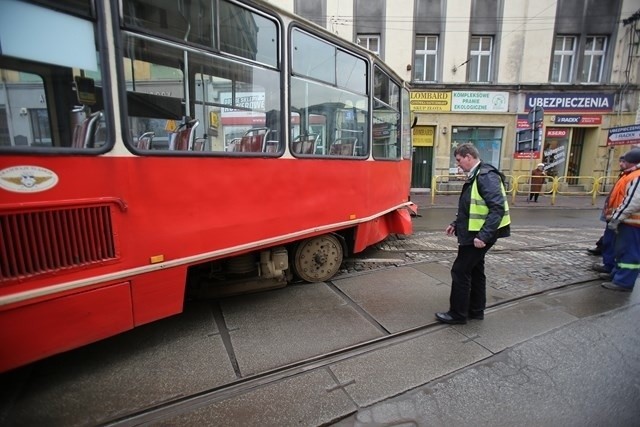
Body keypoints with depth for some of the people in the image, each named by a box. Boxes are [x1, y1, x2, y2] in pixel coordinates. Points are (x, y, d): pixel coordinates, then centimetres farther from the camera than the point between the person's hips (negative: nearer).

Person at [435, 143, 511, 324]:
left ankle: (457, 314, 12)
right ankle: (476, 310, 31)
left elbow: (498, 208, -26)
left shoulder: (486, 176, -19)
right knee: (474, 270, 17)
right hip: (473, 233, 10)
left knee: (460, 271, -2)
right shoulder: (475, 176, 12)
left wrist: (483, 235, -28)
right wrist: (456, 224, 15)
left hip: (479, 235, -10)